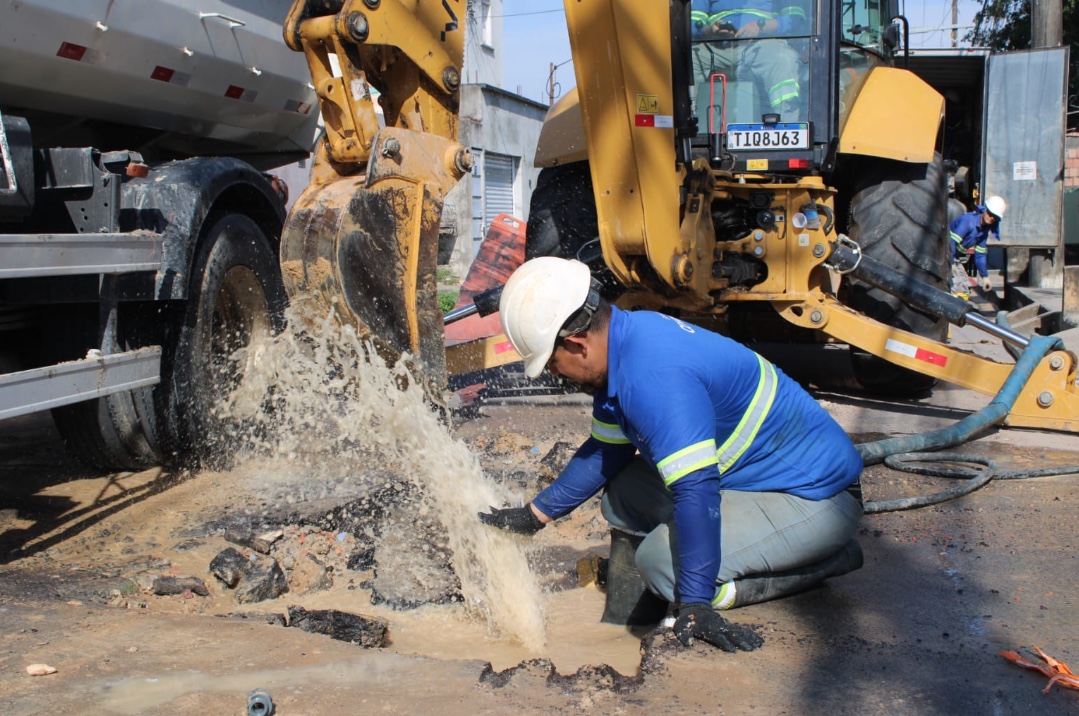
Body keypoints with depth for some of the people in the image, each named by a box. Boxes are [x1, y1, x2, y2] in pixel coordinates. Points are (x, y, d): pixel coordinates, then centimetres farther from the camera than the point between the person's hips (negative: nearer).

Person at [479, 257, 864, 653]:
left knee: (661, 561, -23)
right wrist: (534, 515, 16)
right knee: (621, 493, 6)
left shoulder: (654, 377, -30)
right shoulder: (628, 338, 2)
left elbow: (696, 492, -34)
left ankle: (825, 562, -8)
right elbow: (605, 451, 14)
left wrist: (694, 605, -29)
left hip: (816, 497, -10)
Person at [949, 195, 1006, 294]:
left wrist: (985, 276, 11)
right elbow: (952, 241, -31)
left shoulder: (984, 231, 7)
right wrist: (951, 263, -38)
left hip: (953, 257, 9)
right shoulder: (968, 220, -21)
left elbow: (980, 255, 16)